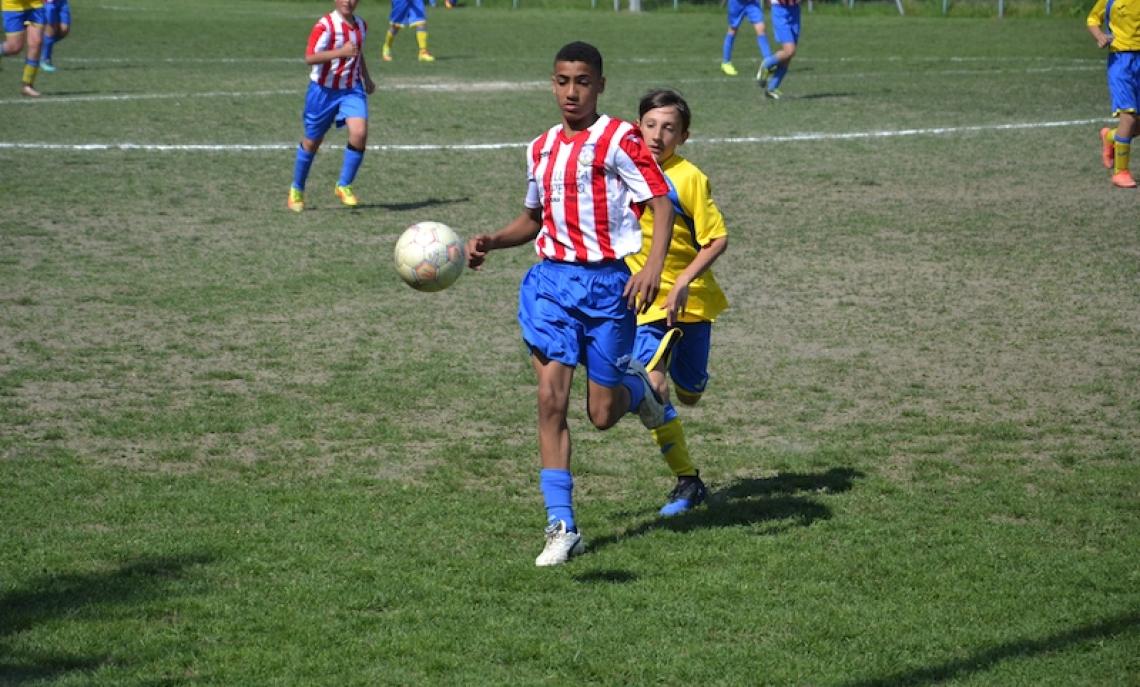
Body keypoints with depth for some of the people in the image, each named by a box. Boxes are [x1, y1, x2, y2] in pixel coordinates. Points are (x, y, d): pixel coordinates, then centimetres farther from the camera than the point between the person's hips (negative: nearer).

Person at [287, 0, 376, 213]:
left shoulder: (361, 25, 5)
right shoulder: (325, 25, -17)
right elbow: (310, 57, -28)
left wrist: (366, 78, 24)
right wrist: (340, 52, -36)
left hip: (352, 89, 4)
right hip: (324, 90, -4)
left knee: (359, 133, -19)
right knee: (312, 141, 8)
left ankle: (344, 186, -3)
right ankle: (296, 191, 30)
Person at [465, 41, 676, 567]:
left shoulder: (618, 139, -7)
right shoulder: (540, 148, 13)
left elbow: (662, 203, -12)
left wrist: (652, 268, -26)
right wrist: (490, 242, 7)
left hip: (606, 283, -4)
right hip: (550, 279, 4)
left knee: (602, 415, 1)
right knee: (551, 399, -9)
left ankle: (635, 386, 40)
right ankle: (562, 526, -4)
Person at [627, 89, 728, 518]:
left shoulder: (688, 178, -13)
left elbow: (717, 239, -13)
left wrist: (683, 282, -24)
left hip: (690, 301, -1)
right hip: (644, 302, 1)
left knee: (688, 395, 12)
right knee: (651, 387, -18)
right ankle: (687, 481, -6)